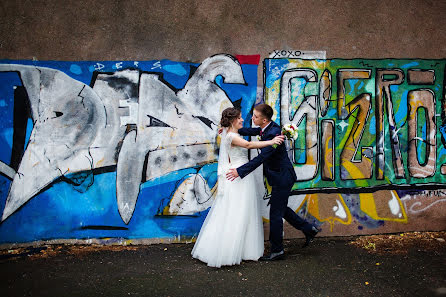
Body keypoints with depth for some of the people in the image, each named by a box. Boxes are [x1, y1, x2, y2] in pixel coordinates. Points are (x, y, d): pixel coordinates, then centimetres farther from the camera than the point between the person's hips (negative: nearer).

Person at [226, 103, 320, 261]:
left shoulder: (273, 133, -28)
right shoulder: (267, 127, 2)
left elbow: (261, 158, -34)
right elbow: (252, 131, 21)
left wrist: (240, 171, -35)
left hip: (282, 178, -10)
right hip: (281, 177, 10)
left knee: (275, 213, 0)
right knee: (280, 208, 21)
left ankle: (277, 251, 13)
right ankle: (309, 229, 32)